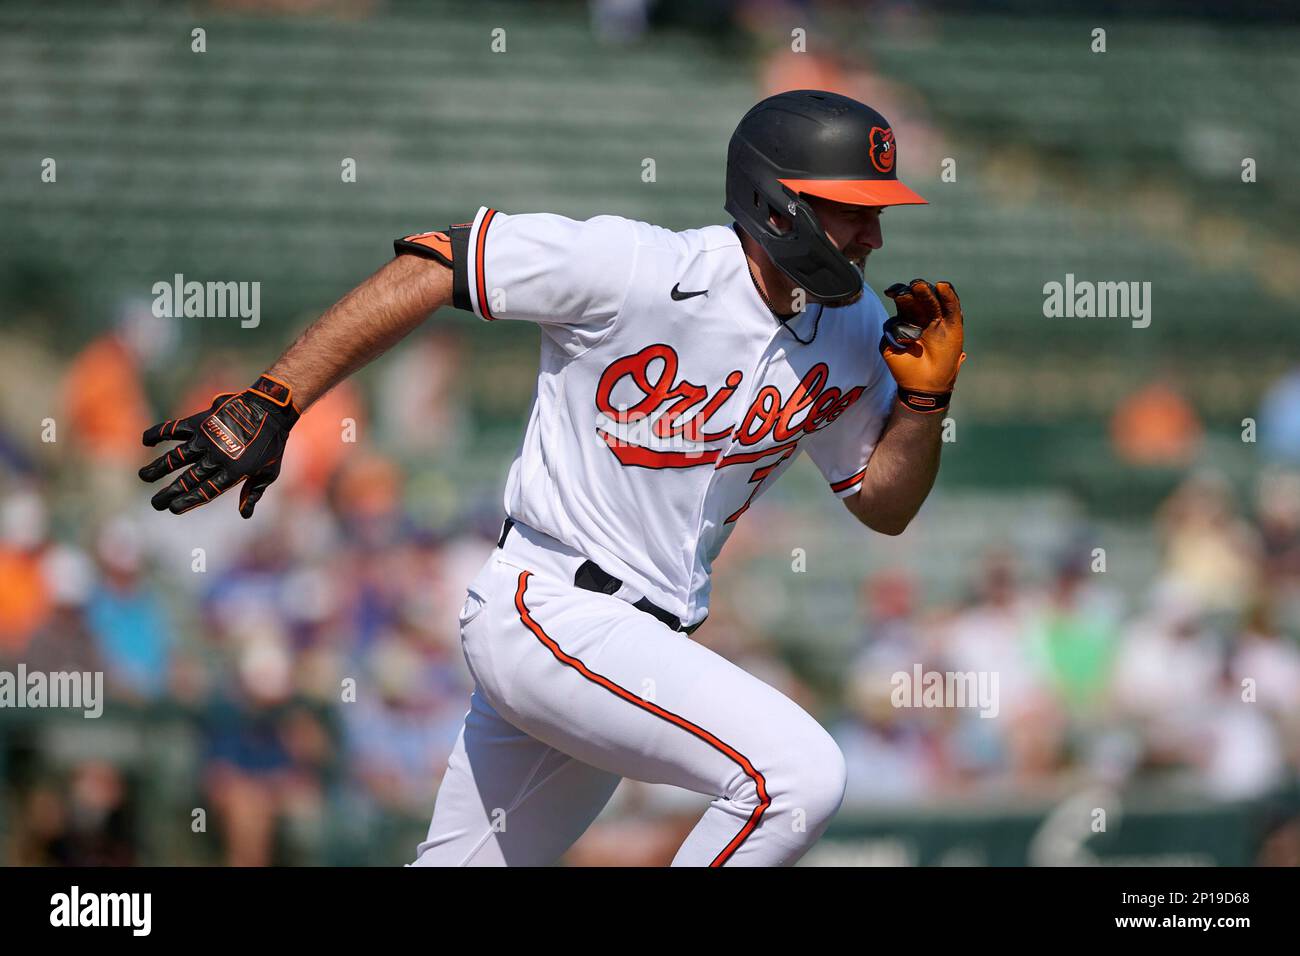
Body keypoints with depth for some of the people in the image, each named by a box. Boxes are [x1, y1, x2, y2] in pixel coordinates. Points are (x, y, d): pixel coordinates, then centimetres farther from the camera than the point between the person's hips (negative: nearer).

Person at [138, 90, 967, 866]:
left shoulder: (852, 332, 3)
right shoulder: (637, 268, -18)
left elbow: (884, 506, 14)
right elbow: (430, 269, -14)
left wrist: (924, 398, -5)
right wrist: (270, 404, -19)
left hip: (646, 650, 8)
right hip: (546, 611, -8)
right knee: (799, 774, -24)